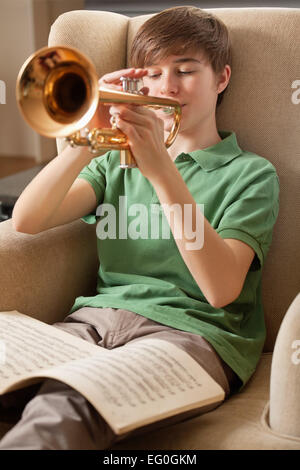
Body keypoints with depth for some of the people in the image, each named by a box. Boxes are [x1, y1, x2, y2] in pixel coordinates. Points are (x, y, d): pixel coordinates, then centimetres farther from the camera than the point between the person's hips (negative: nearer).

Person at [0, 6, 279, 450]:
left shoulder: (251, 173, 10)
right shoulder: (118, 160, 23)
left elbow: (222, 288, -9)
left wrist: (162, 169, -16)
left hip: (191, 329, -4)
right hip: (97, 315, 4)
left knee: (68, 409, -36)